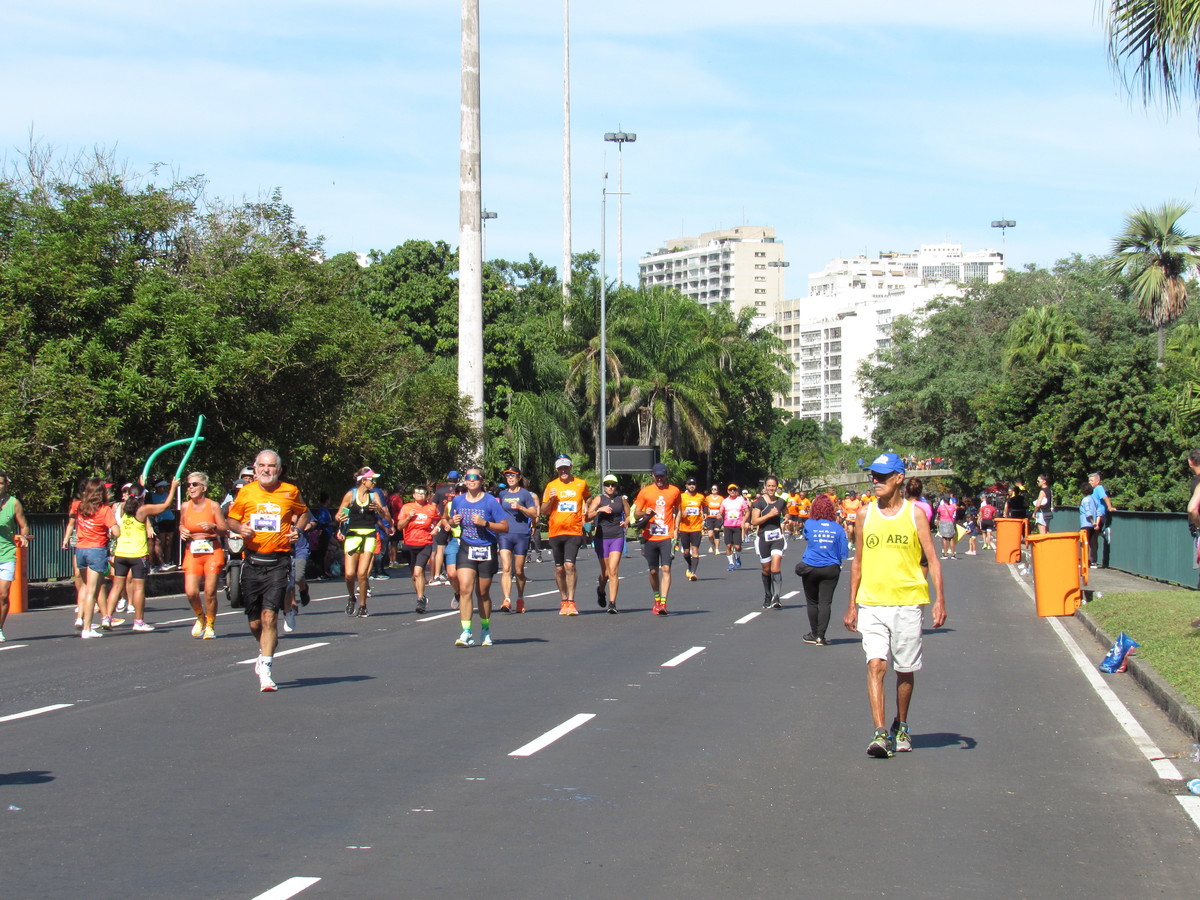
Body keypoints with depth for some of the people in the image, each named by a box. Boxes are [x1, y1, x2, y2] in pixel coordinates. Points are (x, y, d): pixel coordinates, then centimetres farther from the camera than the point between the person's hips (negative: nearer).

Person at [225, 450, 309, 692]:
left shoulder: (291, 492, 3)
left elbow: (303, 513, 20)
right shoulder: (246, 492, 5)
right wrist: (240, 528, -7)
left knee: (269, 615, -15)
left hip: (278, 562, -2)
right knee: (254, 622, 8)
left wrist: (297, 528, 0)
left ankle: (265, 670, -12)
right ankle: (265, 651, 40)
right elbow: (231, 519, 15)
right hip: (252, 562, 2)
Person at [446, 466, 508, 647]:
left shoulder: (491, 501, -8)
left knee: (483, 593, 9)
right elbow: (451, 522, 20)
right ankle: (466, 633, -16)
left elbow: (505, 527, -8)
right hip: (466, 550, 2)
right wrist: (453, 521, -4)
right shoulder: (458, 501, 4)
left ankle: (485, 630, 28)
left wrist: (485, 523, -21)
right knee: (465, 589, -15)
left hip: (487, 550, -2)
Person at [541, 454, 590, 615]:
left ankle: (571, 602, -12)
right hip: (556, 532, 2)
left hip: (574, 531, -2)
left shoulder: (581, 484, 6)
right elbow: (543, 511, 8)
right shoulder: (551, 486, 6)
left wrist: (586, 508, 9)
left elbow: (587, 497, 28)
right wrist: (550, 499, -10)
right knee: (559, 568, 7)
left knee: (569, 565, -15)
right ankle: (563, 600, 20)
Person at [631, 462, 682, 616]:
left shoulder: (674, 491, 6)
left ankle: (663, 603, -17)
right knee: (653, 571, 8)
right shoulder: (645, 492, 4)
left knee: (666, 568, -13)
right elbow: (635, 514, 8)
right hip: (649, 538, 1)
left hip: (667, 537, -1)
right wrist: (645, 513, -14)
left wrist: (676, 529, 6)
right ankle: (657, 600, 27)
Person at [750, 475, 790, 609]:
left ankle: (777, 598, -19)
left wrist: (784, 522, 11)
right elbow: (754, 521, -12)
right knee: (766, 569, 10)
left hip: (777, 537, 1)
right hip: (763, 538, -1)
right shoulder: (759, 502, -4)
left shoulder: (781, 502, 6)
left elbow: (786, 514, 28)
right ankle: (767, 598, 25)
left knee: (776, 568, -16)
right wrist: (769, 514, -18)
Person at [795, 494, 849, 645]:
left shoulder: (809, 524, -5)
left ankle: (814, 634, 20)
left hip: (810, 568, 0)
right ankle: (821, 637, -3)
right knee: (825, 603, 1)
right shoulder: (838, 528, -4)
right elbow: (844, 553, -2)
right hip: (831, 569, 0)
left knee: (812, 602, 13)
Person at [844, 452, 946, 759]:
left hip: (908, 603, -1)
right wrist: (852, 605, 11)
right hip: (871, 604, 1)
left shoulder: (915, 515, 1)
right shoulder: (866, 515, 8)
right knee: (875, 664, -13)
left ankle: (900, 726, 29)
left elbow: (932, 560, 0)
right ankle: (880, 733, -16)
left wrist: (939, 599, -10)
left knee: (905, 670, 9)